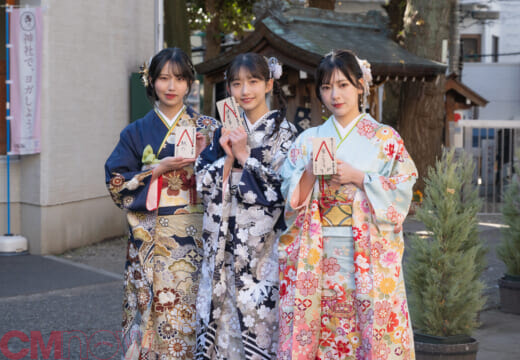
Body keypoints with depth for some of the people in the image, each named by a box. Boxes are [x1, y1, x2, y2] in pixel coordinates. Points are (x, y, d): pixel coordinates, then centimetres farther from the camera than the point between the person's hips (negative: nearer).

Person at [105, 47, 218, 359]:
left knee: (192, 308, -3)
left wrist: (204, 155, -12)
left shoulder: (207, 128, 7)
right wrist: (158, 170, -9)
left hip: (195, 236, 0)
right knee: (153, 310, -2)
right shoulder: (137, 132, 8)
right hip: (151, 239, 1)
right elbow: (117, 183, 1)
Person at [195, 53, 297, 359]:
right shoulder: (224, 131, 12)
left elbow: (281, 188, -13)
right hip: (222, 241, 5)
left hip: (260, 242, -4)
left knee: (258, 311, -2)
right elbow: (203, 182, 7)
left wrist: (244, 156, -12)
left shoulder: (283, 133, -3)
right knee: (221, 309, 7)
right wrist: (227, 156, -9)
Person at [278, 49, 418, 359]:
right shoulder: (308, 140, 12)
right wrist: (311, 171, -10)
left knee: (370, 333, -5)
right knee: (317, 328, 0)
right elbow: (293, 199, 6)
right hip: (317, 258, 2)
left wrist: (358, 177, -12)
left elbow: (402, 192, -3)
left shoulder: (386, 138, 5)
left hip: (369, 257, -2)